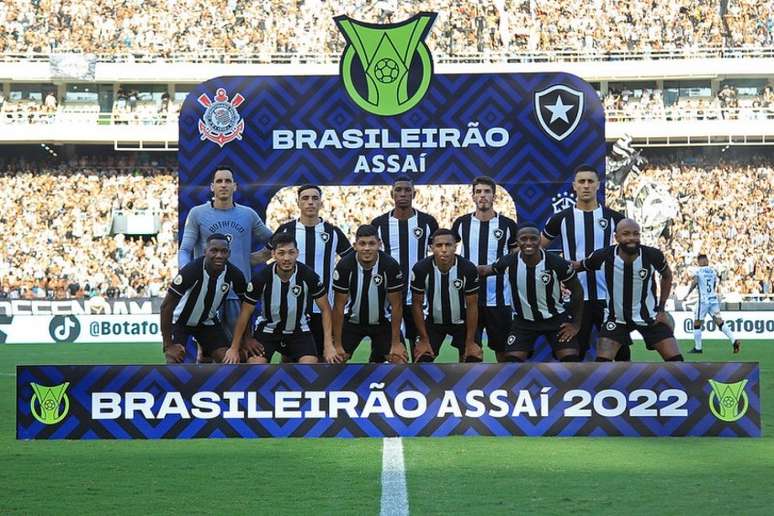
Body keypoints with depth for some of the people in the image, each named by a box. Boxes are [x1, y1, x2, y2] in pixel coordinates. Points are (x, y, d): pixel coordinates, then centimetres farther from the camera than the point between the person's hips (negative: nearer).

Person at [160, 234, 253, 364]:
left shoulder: (234, 275, -21)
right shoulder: (191, 271, -33)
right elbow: (166, 305, -27)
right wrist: (168, 345, -28)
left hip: (207, 322, 4)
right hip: (180, 321, -4)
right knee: (174, 362, -22)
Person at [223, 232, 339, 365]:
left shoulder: (308, 275, -18)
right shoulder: (262, 278, -20)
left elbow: (325, 309, -6)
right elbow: (245, 313, -9)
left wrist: (328, 345, -12)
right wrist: (234, 348, -6)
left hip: (299, 330, 0)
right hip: (267, 329, 0)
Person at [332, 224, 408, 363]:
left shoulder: (391, 266, -22)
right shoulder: (344, 266, -21)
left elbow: (396, 305, -14)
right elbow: (339, 306, -15)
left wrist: (396, 343, -14)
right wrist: (337, 344, -16)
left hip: (383, 322, 0)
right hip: (352, 320, 0)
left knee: (400, 360, -13)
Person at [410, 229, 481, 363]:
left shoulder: (468, 269, -23)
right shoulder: (420, 269, -22)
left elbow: (472, 306, -13)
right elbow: (417, 304, -10)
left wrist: (470, 341, -13)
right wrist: (424, 339, -11)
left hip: (461, 321, 0)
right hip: (433, 321, 0)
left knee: (474, 359, -12)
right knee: (421, 360, -11)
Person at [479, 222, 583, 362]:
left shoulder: (557, 263, -20)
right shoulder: (509, 262, -15)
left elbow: (577, 290, -6)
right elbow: (486, 270, 7)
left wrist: (576, 324, -7)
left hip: (555, 319, -2)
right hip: (524, 321, 2)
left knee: (571, 360, -15)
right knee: (511, 362, -11)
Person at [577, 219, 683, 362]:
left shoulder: (652, 255, -20)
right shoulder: (603, 256, -21)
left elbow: (667, 275, 3)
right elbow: (576, 266, 0)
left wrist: (661, 309, 0)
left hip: (649, 316, 1)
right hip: (616, 317, -1)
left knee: (675, 360, -7)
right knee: (602, 362, -16)